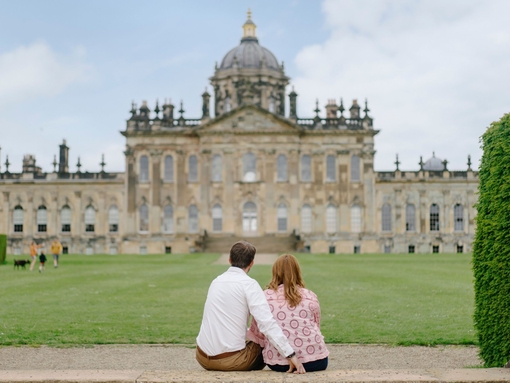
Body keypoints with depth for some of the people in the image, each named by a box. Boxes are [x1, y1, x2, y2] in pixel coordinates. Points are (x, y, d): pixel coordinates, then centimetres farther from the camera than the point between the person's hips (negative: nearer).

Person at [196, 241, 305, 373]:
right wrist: (291, 355, -18)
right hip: (230, 360, -6)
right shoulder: (249, 284, -8)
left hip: (203, 358, 6)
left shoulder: (216, 281, 12)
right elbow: (267, 323, -17)